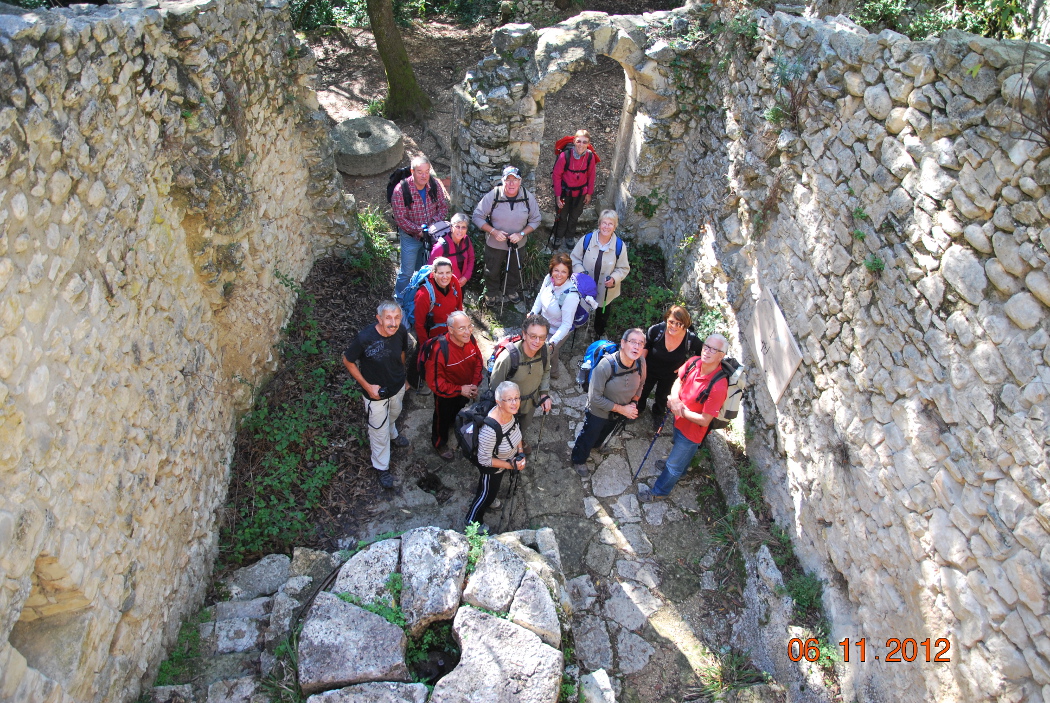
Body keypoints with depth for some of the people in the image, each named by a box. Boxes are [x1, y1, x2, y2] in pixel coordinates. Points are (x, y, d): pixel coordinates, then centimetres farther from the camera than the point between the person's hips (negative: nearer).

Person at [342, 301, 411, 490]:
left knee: (393, 414, 34)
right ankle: (382, 467, 38)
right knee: (380, 431, 13)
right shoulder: (365, 338, -35)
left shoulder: (401, 332, -20)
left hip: (397, 387, 5)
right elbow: (347, 361, -19)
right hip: (376, 391, -4)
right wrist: (367, 386, -20)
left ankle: (392, 433, 68)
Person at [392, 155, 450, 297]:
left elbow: (443, 206, -3)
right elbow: (400, 219, -20)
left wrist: (434, 224, -18)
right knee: (407, 272, 6)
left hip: (431, 235, 4)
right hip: (410, 237, -4)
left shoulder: (435, 185, -13)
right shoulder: (401, 190, -24)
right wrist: (419, 230, -23)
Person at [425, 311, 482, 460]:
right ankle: (439, 444, 52)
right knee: (443, 418, 24)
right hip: (445, 394, -4)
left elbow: (478, 359, -3)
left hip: (465, 390, 5)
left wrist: (475, 383, -12)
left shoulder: (470, 339, -23)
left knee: (458, 413, 34)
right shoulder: (440, 350, -39)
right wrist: (459, 390, -29)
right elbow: (434, 381, -31)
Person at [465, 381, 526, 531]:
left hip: (508, 459, 5)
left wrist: (520, 453, -10)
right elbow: (484, 460, -31)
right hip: (492, 468, -5)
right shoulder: (490, 430, -46)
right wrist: (511, 466, -24)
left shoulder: (511, 412, -24)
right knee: (487, 495, 22)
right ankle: (472, 521, 52)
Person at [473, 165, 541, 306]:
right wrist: (493, 231, -28)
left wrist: (521, 234, -23)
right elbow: (478, 217, -16)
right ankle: (492, 292, 49)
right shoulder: (492, 196, -23)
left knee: (515, 269, 26)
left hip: (518, 244, 2)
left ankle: (512, 290, 55)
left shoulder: (528, 198, -17)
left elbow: (535, 220, -7)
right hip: (495, 243, -2)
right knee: (492, 270, 19)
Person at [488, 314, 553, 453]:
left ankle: (521, 440, 68)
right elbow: (495, 387, -23)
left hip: (531, 401, 5)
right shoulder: (507, 358, -39)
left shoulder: (545, 352, -24)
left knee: (525, 426, 35)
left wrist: (545, 394, -7)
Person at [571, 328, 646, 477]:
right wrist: (622, 409, -27)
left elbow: (640, 384, 0)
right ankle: (579, 460, 52)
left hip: (619, 412, 5)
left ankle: (596, 445, 67)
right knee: (588, 438, 22)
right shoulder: (605, 365, -39)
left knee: (604, 434, 35)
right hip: (599, 413, -5)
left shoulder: (641, 362, -24)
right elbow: (595, 398, -32)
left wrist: (633, 403, -12)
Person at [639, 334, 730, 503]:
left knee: (674, 465, 17)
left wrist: (681, 411, -24)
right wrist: (674, 398, -19)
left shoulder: (718, 386, -37)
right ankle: (677, 466, 68)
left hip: (692, 431, -6)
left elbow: (704, 420, -29)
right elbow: (679, 381, -1)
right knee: (677, 447, 36)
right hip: (680, 420, 6)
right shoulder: (694, 362, -19)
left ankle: (658, 492, 43)